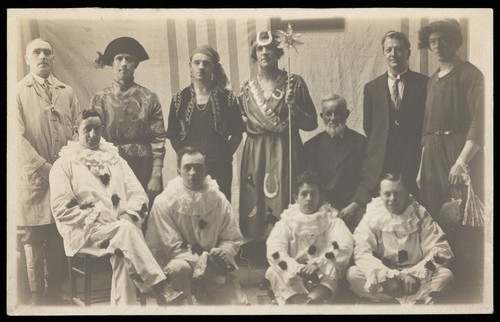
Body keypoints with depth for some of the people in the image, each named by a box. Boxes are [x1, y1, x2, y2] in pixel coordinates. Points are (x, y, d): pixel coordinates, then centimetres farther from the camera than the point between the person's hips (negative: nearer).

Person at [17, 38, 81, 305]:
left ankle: (54, 293, 16)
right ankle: (37, 296, 9)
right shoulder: (18, 92, 1)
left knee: (59, 242, 6)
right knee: (34, 241, 0)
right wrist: (45, 168, -12)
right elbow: (18, 137, -7)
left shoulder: (67, 93, 14)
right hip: (33, 179, -3)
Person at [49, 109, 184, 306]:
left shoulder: (115, 160, 21)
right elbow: (61, 208, -2)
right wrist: (95, 220, -13)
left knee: (121, 257, -33)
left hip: (120, 227, 3)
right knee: (126, 230, -33)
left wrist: (129, 217, -8)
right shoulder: (65, 164, 8)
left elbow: (138, 194, 13)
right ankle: (161, 289, -37)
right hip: (85, 234, -3)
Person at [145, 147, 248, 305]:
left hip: (216, 274, 4)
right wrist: (206, 260, -21)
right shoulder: (164, 202, -10)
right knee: (179, 268, -37)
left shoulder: (219, 199, 1)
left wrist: (222, 252, -18)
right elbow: (172, 248, -12)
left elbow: (233, 239, 6)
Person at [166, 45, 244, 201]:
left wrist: (226, 154, -1)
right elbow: (172, 134, 9)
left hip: (220, 167, -1)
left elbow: (237, 133, 7)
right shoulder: (180, 98, 7)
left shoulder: (227, 98, 5)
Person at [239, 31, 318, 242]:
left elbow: (311, 124, -1)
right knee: (256, 209, 3)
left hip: (286, 154, -3)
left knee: (286, 210, -4)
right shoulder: (247, 88, 11)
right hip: (256, 156, 3)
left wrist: (292, 105, -14)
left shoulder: (294, 83, 1)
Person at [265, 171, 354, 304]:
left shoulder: (331, 219, 8)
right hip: (293, 280, 1)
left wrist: (318, 264, -28)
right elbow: (274, 251, -10)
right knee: (273, 272, -26)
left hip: (324, 279, -1)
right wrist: (298, 268, -27)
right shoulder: (287, 220, 9)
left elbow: (345, 245, -13)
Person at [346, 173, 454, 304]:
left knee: (445, 274, -26)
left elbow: (442, 250, -7)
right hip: (383, 281, 0)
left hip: (416, 280, 0)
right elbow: (362, 253, -12)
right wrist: (388, 276, -27)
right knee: (352, 274, -28)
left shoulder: (420, 215, 1)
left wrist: (416, 274, -22)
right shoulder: (371, 216, -1)